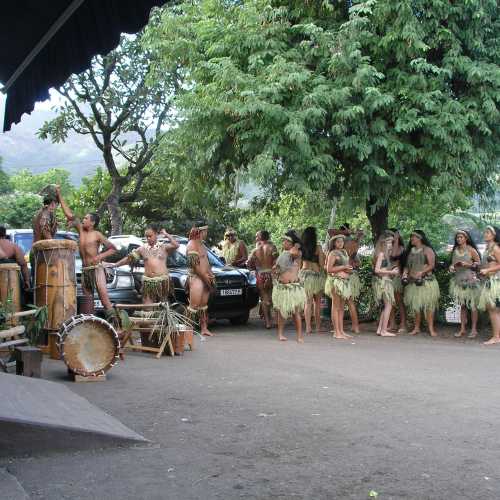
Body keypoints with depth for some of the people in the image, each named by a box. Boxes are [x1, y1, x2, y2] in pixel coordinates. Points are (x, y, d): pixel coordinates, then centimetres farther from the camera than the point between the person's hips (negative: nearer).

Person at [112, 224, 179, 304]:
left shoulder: (163, 247, 3)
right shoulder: (142, 249, 10)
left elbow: (176, 245, -12)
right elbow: (129, 258, 11)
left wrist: (167, 235, -6)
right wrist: (115, 265, 7)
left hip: (163, 281, -2)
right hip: (148, 282, 2)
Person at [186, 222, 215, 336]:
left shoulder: (201, 244, 17)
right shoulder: (192, 245, -13)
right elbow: (195, 264, -19)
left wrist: (211, 274, 7)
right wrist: (206, 277, -14)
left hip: (205, 278, 9)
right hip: (196, 278, -9)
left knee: (204, 305, 10)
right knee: (194, 305, -10)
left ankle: (204, 328, 14)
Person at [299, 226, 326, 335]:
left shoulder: (301, 248, 1)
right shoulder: (318, 247, -8)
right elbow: (321, 264, -6)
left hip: (304, 272, 2)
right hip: (317, 274, -2)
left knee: (308, 301, 5)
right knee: (317, 301, 11)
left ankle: (308, 327, -1)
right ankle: (318, 326, 16)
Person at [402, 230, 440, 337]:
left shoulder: (427, 250, -2)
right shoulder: (410, 250, 15)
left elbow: (432, 265, -10)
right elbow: (407, 265, 20)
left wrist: (421, 272, -22)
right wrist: (405, 272, 0)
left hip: (426, 281, -5)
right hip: (413, 282, 5)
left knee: (428, 305, -7)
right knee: (415, 305, 6)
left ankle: (431, 329, -3)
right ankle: (416, 328, 13)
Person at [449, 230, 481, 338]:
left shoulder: (471, 250, -3)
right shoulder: (455, 250, 10)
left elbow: (479, 263, -3)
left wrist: (467, 264, -15)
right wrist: (451, 267, -3)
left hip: (470, 279, -5)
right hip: (458, 280, 5)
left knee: (472, 305, -2)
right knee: (462, 305, 9)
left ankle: (474, 329, 3)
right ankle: (462, 329, 13)